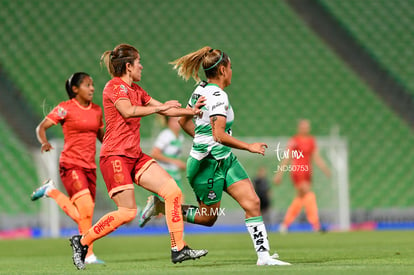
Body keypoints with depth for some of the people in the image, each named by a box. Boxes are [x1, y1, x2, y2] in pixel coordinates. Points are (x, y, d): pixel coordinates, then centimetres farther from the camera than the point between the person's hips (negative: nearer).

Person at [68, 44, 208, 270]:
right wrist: (160, 107, -24)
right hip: (115, 156, -9)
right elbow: (128, 111, -27)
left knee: (172, 191, -4)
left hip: (135, 156, 9)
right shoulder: (115, 86, -9)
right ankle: (81, 241, 2)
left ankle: (178, 249, -3)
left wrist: (191, 111, 21)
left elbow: (164, 109, 25)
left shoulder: (135, 90, 17)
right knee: (127, 212, -14)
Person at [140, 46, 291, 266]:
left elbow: (184, 121, 18)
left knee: (253, 202, -2)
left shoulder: (201, 90, 8)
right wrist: (249, 147, -17)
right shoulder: (217, 95, -20)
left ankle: (263, 255, -5)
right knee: (208, 217, 4)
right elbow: (219, 135, -26)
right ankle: (162, 207, 18)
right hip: (209, 163, -9)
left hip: (224, 160, 9)